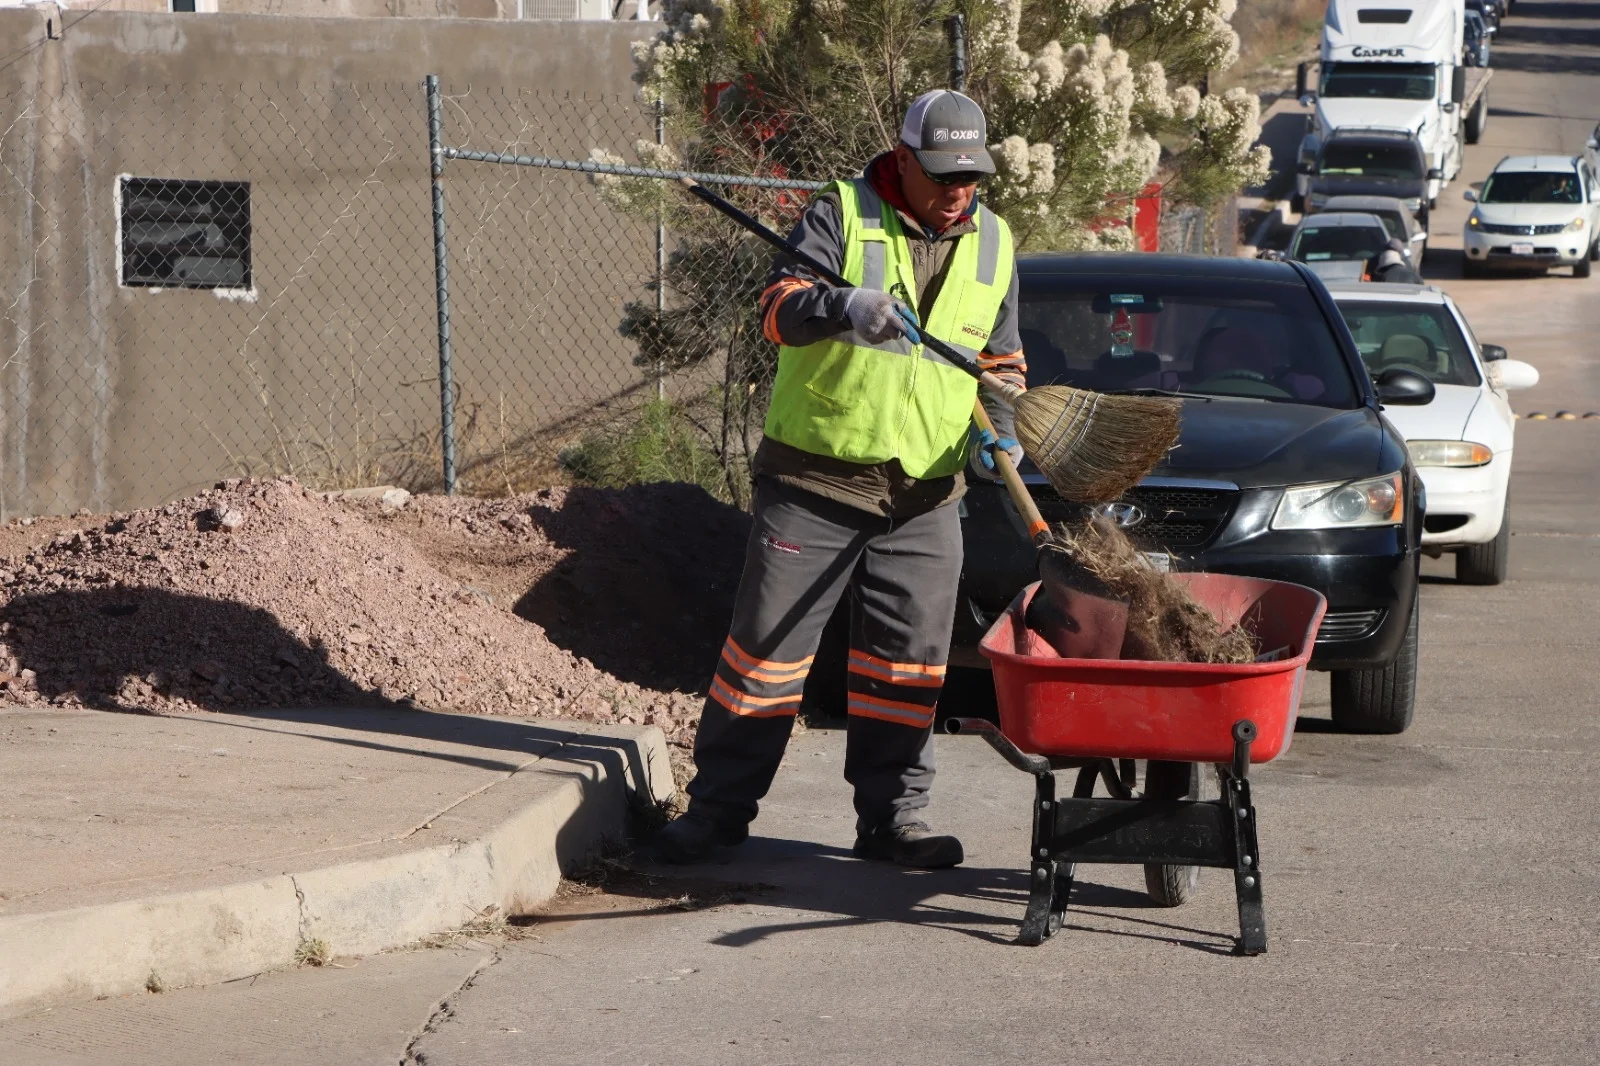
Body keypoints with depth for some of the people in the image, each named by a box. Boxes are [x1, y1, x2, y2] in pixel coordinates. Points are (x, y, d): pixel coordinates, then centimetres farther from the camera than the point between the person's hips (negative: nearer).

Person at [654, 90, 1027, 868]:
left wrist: (997, 424, 0)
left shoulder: (993, 245, 11)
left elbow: (1000, 359, 20)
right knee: (769, 637, -1)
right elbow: (780, 308, -18)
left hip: (925, 492, 4)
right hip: (815, 477, -4)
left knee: (910, 657, 3)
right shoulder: (842, 214, -4)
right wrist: (842, 308, -39)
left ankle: (891, 817, 13)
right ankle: (718, 806, 8)